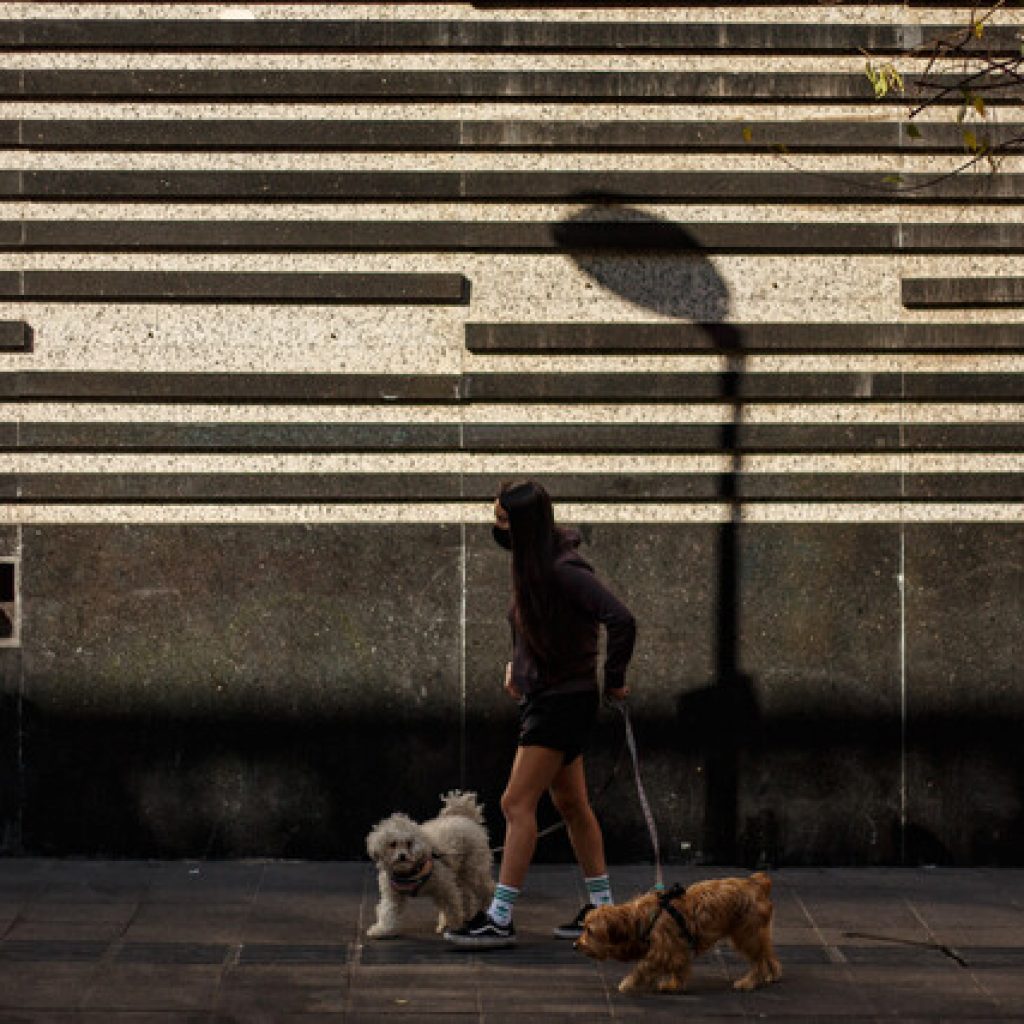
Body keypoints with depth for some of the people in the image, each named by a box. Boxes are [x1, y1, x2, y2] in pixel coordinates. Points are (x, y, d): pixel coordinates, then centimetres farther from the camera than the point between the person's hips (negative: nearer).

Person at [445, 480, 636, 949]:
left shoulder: (564, 571, -22)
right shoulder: (531, 564, 6)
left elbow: (621, 620, -28)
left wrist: (613, 680, -17)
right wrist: (517, 663, 14)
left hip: (565, 699, -10)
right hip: (542, 694, 10)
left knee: (517, 803, -11)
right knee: (571, 805, 15)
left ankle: (499, 919, -9)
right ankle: (602, 908, 23)